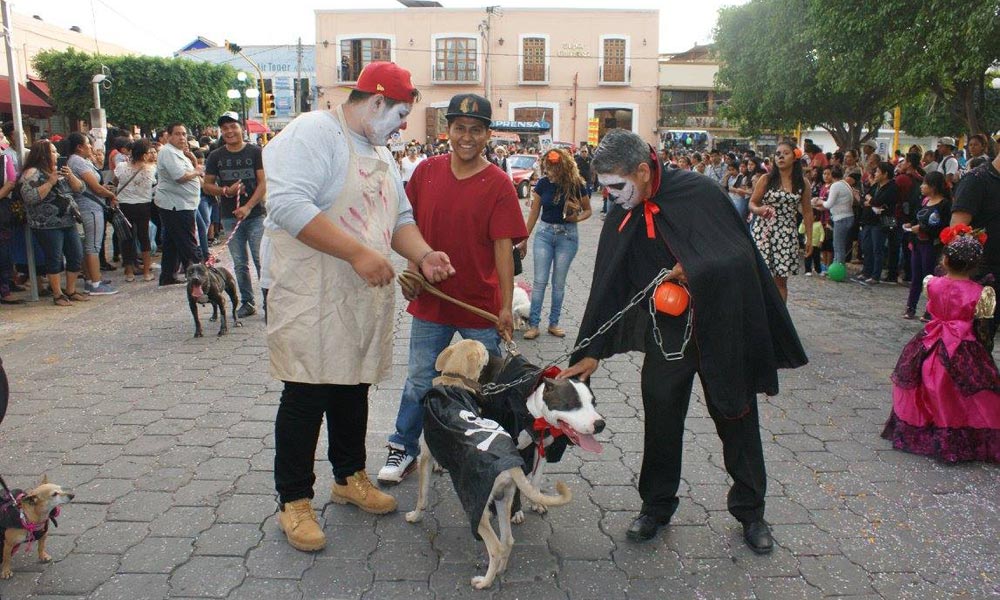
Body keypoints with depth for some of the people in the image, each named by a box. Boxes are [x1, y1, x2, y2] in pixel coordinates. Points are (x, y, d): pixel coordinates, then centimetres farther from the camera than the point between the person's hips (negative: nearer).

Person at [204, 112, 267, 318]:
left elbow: (264, 183, -7)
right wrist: (225, 191, -9)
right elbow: (207, 185, 11)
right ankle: (247, 302, 17)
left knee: (261, 260, -6)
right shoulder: (216, 157, 8)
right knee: (240, 263, 8)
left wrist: (248, 207, -16)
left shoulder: (255, 152, -2)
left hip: (256, 214, -3)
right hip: (230, 217, 3)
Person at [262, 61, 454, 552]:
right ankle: (293, 501, 14)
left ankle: (349, 476, 34)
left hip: (365, 298, 8)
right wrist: (359, 253, -26)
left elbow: (400, 217, 20)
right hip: (312, 296, -8)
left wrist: (423, 256, -1)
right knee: (306, 396, -1)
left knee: (353, 387, 16)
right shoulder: (311, 134, -12)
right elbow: (288, 204, -25)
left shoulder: (380, 153, 17)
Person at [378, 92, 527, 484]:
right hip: (430, 301, 2)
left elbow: (503, 246, -13)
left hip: (480, 304, -2)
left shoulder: (498, 184, -9)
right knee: (420, 381, 12)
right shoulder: (427, 171, 0)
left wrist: (506, 305, -16)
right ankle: (404, 449, 29)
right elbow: (410, 226, 9)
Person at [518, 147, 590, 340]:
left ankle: (554, 323, 17)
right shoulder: (543, 184, -5)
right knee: (539, 280, -2)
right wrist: (524, 240, 6)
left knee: (559, 282, 6)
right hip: (544, 233, 1)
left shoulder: (577, 185, -9)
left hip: (567, 235, -1)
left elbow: (588, 210, 5)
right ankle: (533, 324, 3)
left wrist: (577, 218, -18)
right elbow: (534, 213, 4)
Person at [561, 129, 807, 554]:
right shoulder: (621, 220, -3)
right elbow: (606, 288, -1)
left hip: (721, 327, -2)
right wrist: (591, 352, -2)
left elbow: (741, 256, -10)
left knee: (736, 418, 10)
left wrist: (695, 272, -22)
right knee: (660, 419, 7)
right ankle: (657, 505, 27)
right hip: (666, 331, 3)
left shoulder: (699, 193, -14)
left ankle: (750, 510, 29)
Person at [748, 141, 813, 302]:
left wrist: (809, 238, 8)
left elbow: (807, 212, 10)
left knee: (781, 280, 4)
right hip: (763, 230, -2)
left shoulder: (802, 183, 6)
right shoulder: (766, 179, 1)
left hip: (787, 234, 2)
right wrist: (760, 210, -18)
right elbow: (752, 203, 4)